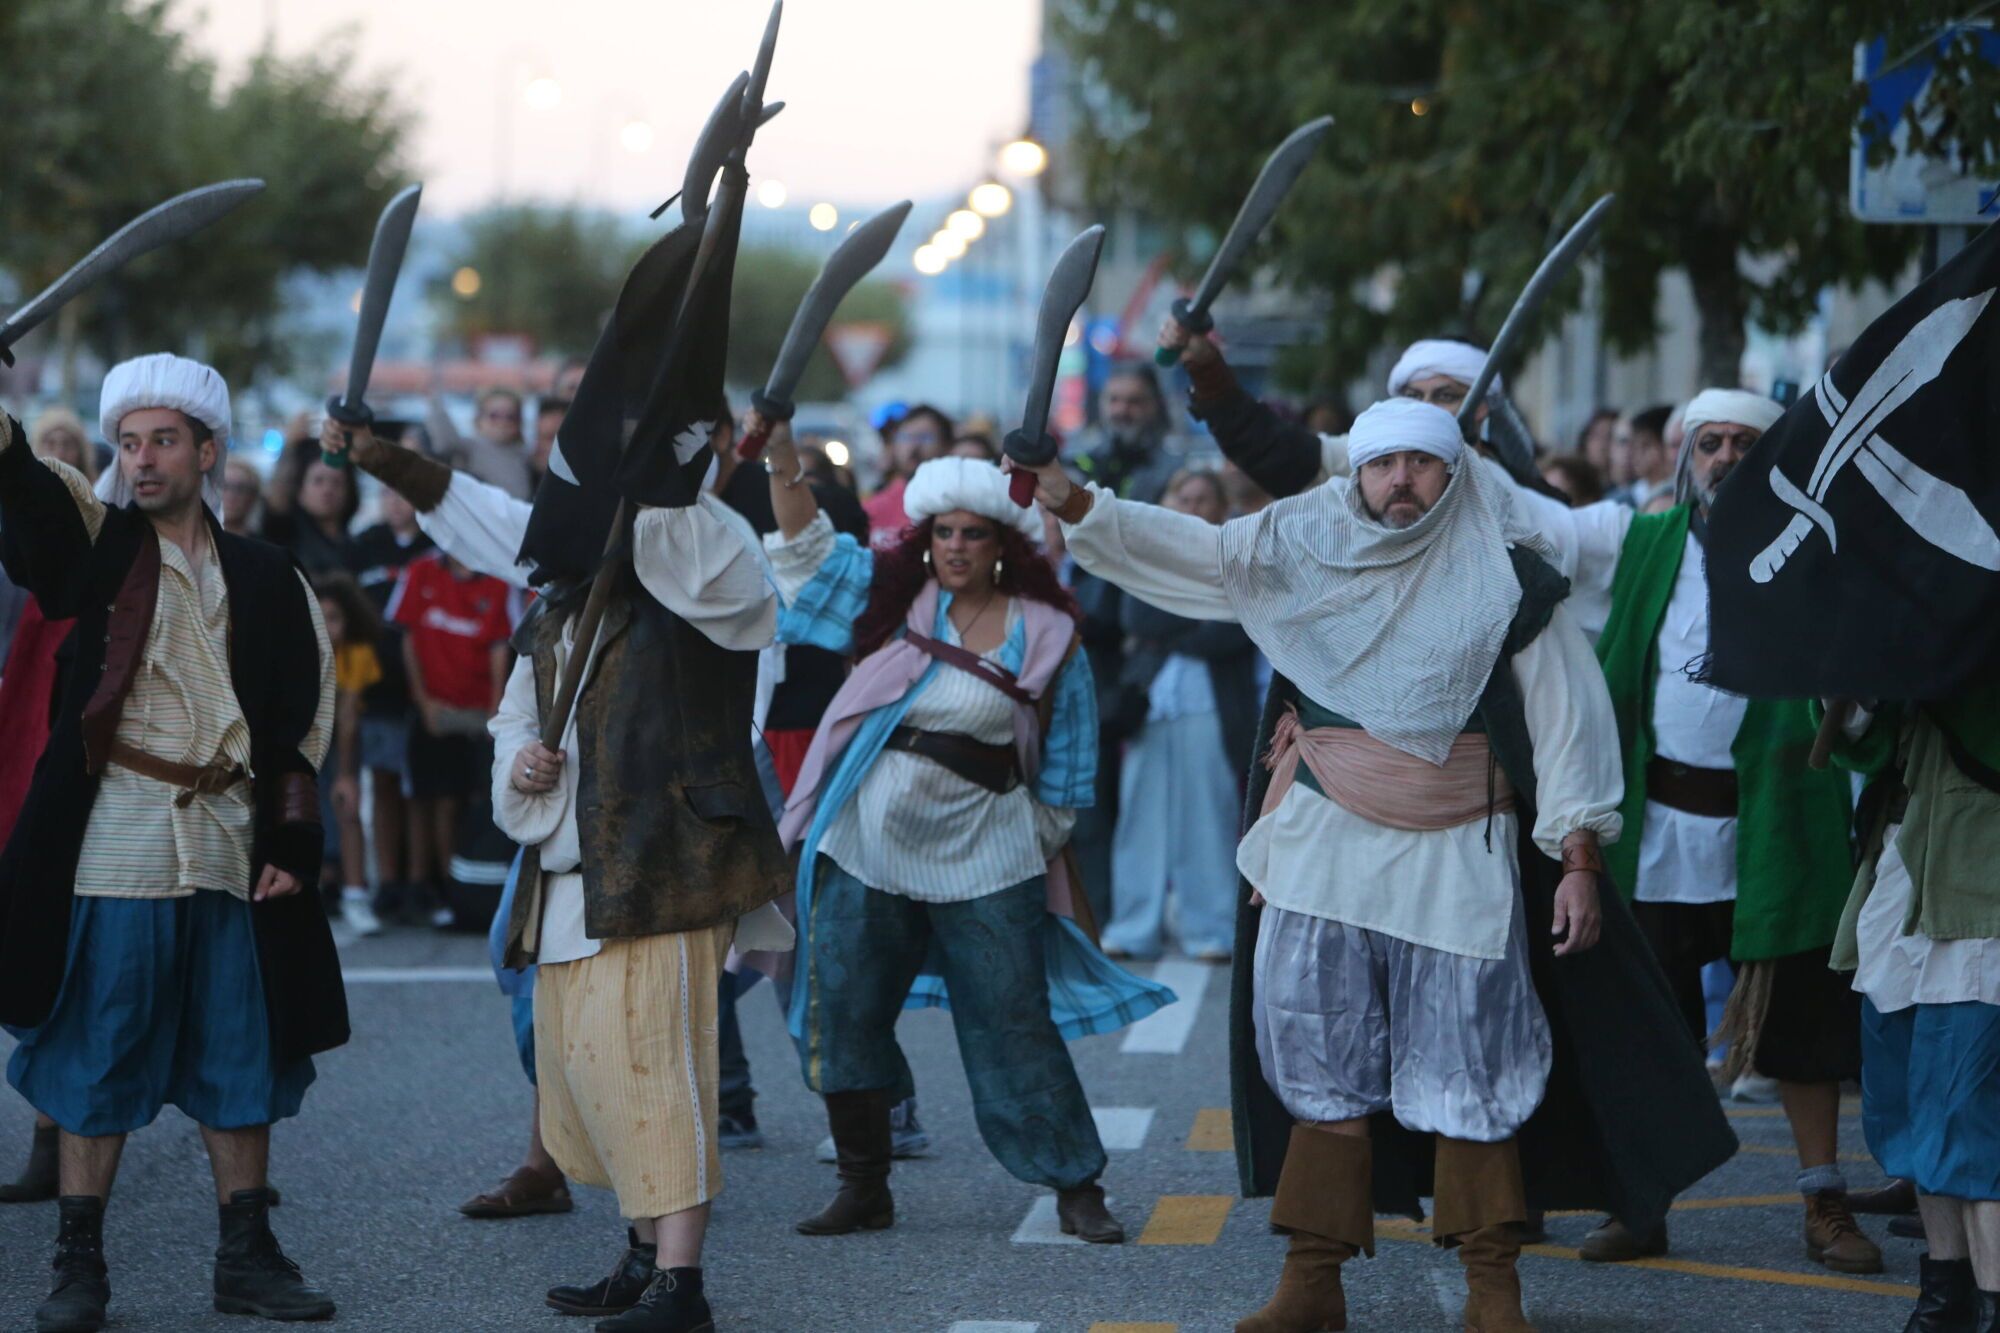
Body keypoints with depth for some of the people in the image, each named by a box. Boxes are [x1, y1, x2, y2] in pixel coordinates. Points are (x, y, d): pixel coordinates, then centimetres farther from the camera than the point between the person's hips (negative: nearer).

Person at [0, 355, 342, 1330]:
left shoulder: (266, 581, 10)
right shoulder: (97, 539, 5)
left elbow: (303, 719, 10)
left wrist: (292, 844, 1)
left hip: (230, 853, 2)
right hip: (115, 848, -2)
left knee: (241, 1060, 7)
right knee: (95, 1059, 0)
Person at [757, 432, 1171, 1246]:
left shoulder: (1045, 636, 1)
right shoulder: (892, 598, 6)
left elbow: (1061, 773, 6)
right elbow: (808, 545, 4)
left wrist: (1037, 844, 3)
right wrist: (781, 458, -8)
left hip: (981, 858, -3)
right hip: (864, 850, 3)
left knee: (1015, 1029, -2)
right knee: (841, 1018, 4)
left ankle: (1078, 1191, 6)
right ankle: (864, 1192, 17)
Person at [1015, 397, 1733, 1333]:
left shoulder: (1506, 576, -3)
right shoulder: (1301, 549, 6)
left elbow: (1566, 714, -3)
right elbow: (1190, 551, 3)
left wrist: (1579, 859, -6)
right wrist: (1069, 501, -10)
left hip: (1459, 863, -3)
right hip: (1324, 853, 3)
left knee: (1470, 1077, -2)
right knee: (1324, 1073, 4)